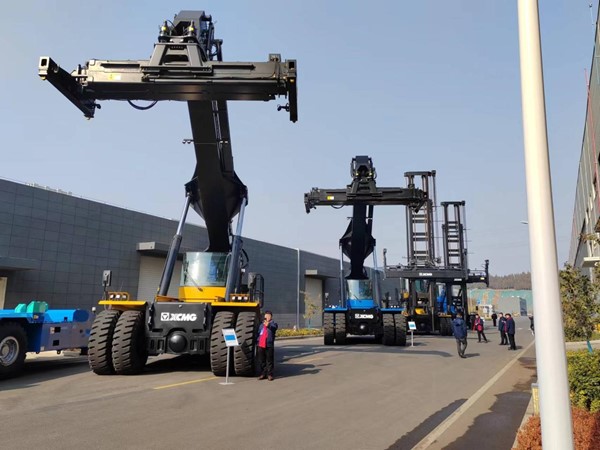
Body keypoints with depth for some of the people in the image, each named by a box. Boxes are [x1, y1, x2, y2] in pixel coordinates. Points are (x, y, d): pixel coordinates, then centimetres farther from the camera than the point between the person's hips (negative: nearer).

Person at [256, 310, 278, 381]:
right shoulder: (261, 325, 20)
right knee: (261, 361, 9)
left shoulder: (273, 324, 2)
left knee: (269, 361, -1)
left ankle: (270, 374, 7)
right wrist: (257, 342, 17)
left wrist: (268, 325, -40)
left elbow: (274, 327, -22)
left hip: (269, 345, -5)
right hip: (260, 345, 5)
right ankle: (263, 374, 19)